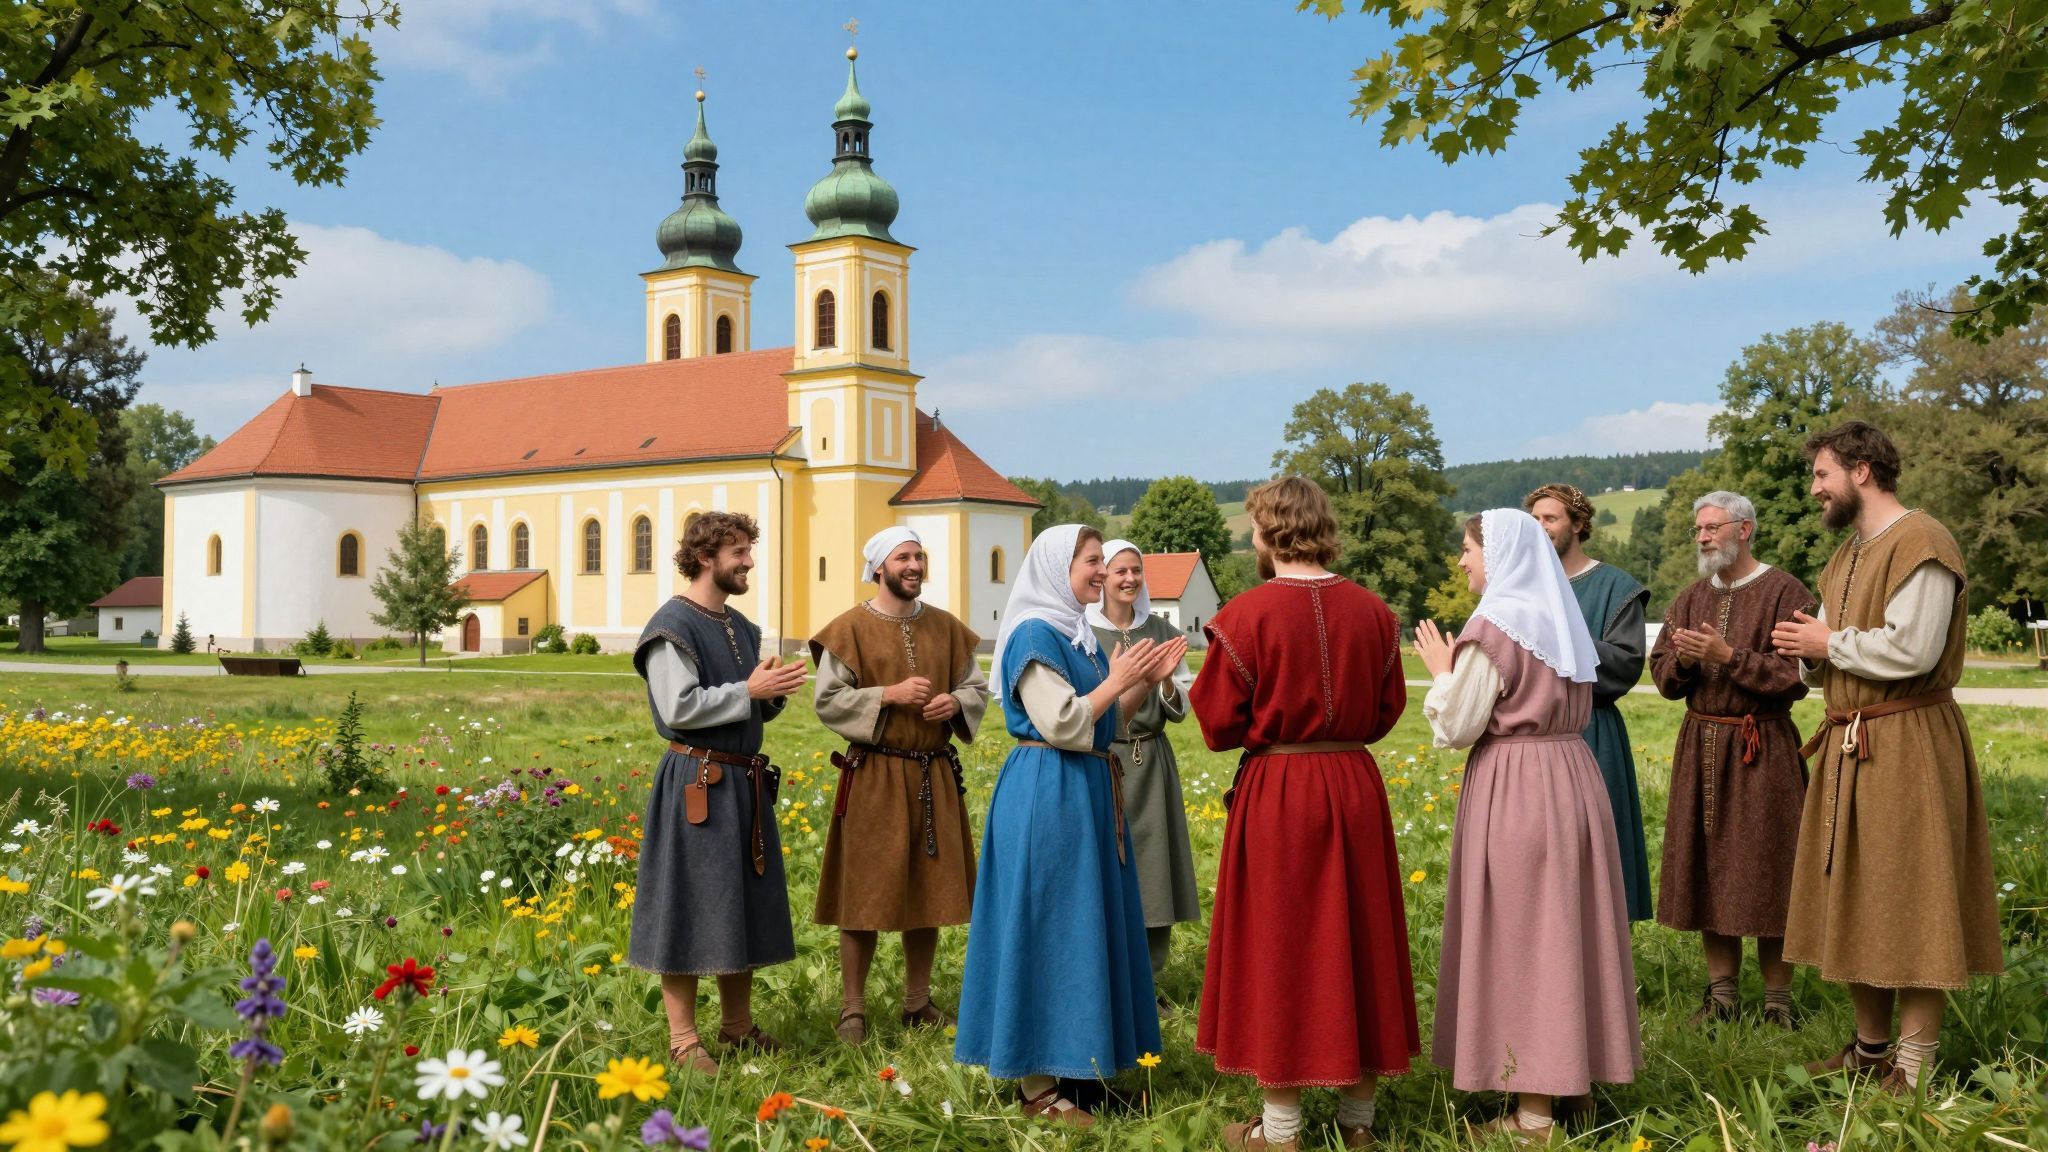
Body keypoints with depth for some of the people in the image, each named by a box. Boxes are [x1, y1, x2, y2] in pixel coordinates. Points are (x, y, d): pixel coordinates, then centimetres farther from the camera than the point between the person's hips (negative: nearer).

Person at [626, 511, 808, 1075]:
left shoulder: (742, 628, 15)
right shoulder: (672, 626, -10)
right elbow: (678, 708, -18)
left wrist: (773, 692, -2)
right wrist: (748, 690, -17)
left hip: (745, 782, 8)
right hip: (697, 782, -8)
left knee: (744, 905, 13)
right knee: (690, 907, -2)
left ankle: (737, 1023, 25)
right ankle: (683, 1038, 6)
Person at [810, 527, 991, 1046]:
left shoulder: (946, 626, 8)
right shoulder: (850, 628, -5)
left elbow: (977, 686, 13)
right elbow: (828, 701, -9)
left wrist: (956, 702, -8)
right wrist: (889, 696, -19)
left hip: (935, 776, 4)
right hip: (873, 777, -4)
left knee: (928, 889, 10)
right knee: (865, 893, 0)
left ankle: (918, 1003, 22)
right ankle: (853, 1009, 10)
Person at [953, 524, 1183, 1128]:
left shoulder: (1078, 635, 14)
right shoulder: (1033, 636, -14)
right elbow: (1060, 723, -20)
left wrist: (1147, 680, 7)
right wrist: (1116, 681, -12)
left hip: (1086, 794, 10)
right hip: (1047, 795, -10)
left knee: (1081, 928, 14)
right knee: (1047, 930, -4)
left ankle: (1069, 1059, 25)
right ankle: (1039, 1087, 4)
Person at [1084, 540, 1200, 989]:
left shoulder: (1161, 632, 8)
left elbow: (1180, 711, 9)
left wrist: (1167, 682, -12)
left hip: (1152, 763, 4)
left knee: (1152, 867, 5)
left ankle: (1145, 983, 18)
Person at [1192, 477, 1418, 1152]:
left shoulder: (1246, 615, -13)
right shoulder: (1372, 611, 0)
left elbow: (1219, 726, -10)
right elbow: (1386, 710, 9)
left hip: (1275, 793, -4)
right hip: (1356, 788, 4)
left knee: (1278, 945, 7)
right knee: (1355, 939, 15)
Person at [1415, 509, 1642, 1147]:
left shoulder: (1494, 624, -13)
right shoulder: (1562, 619, 11)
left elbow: (1457, 728, -14)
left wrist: (1441, 672, 3)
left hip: (1514, 791, -8)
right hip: (1574, 780, 8)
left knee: (1520, 938, -1)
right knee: (1564, 930, 15)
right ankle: (1576, 1073, 23)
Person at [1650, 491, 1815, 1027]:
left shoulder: (1785, 593, -6)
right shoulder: (1693, 597, 13)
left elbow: (1795, 674, -14)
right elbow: (1661, 672, 9)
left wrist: (1728, 656, -20)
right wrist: (1683, 660, -12)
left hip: (1761, 748, -6)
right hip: (1700, 744, 6)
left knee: (1765, 868, -3)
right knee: (1707, 866, 7)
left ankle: (1777, 1000, 8)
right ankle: (1722, 992, 18)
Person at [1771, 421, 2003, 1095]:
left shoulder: (1921, 543, -13)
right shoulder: (1847, 556, 18)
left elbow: (1911, 650, -24)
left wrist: (1829, 643, -12)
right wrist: (1809, 652, -1)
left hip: (1906, 747, -9)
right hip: (1848, 747, 10)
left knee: (1909, 904, -4)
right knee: (1853, 901, 13)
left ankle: (1914, 1069, 4)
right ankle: (1871, 1047, 25)